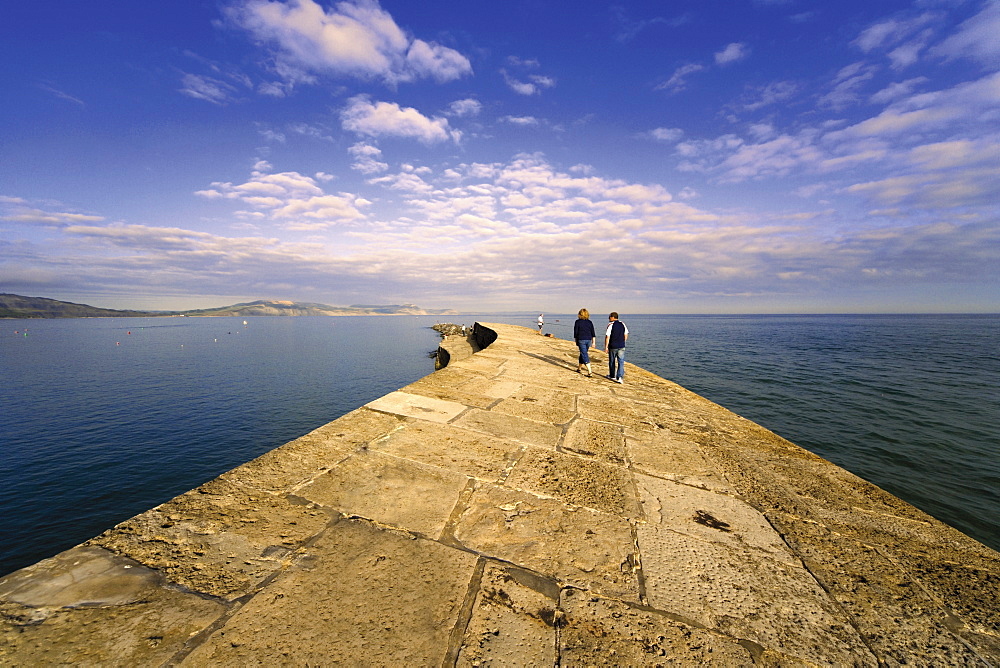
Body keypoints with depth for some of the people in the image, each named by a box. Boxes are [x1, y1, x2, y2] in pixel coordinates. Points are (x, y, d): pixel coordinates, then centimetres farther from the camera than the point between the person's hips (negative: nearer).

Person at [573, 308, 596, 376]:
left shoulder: (577, 322, -4)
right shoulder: (590, 322, 6)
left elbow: (575, 332, -3)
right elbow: (593, 333, 5)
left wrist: (576, 341, 8)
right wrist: (593, 342, 8)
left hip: (581, 340, -5)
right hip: (588, 340, 5)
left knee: (584, 355, -5)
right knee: (583, 354, 20)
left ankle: (590, 372, -14)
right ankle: (579, 368, 34)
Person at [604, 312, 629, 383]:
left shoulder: (610, 325, -10)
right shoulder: (622, 324, 5)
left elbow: (607, 336, -13)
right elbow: (626, 335, 9)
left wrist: (606, 346, -7)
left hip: (613, 346, -3)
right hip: (621, 346, 3)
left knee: (612, 362, 13)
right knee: (621, 362, 2)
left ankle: (612, 376, 26)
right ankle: (620, 377, -7)